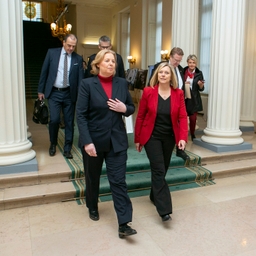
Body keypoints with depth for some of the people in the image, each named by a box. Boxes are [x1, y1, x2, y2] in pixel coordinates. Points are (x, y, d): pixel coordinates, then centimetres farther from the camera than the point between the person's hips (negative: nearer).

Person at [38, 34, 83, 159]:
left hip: (69, 94, 1)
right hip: (54, 93, -1)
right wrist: (40, 90, 3)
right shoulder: (52, 52, 1)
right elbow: (44, 72, 4)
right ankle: (53, 144, 19)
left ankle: (67, 149, 17)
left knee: (69, 122, 4)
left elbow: (80, 78, 0)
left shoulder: (78, 58, 1)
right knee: (54, 119, -7)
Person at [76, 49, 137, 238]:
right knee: (93, 178, 17)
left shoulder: (122, 83, 3)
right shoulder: (87, 84, -8)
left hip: (117, 140, 2)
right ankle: (93, 207, 44)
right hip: (93, 140, -1)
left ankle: (124, 224, 5)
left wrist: (124, 109, -13)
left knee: (119, 180, 0)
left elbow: (132, 108, 12)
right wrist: (87, 142, -20)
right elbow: (81, 115, -12)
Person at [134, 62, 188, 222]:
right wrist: (137, 139, -1)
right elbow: (140, 116, -3)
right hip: (152, 137, -3)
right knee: (159, 170, -8)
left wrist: (183, 137, -18)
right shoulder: (148, 92, -8)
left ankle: (154, 195, 38)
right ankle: (164, 209, -6)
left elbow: (182, 117, -5)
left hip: (169, 137, 3)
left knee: (163, 169, 14)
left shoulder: (178, 94, -2)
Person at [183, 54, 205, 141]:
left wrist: (200, 84, -18)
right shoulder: (183, 71, -1)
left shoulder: (199, 73, 1)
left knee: (193, 118, 5)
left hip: (194, 99, 1)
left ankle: (192, 135, 27)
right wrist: (184, 84, -13)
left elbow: (201, 89, 4)